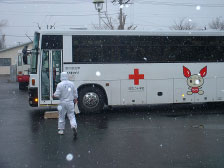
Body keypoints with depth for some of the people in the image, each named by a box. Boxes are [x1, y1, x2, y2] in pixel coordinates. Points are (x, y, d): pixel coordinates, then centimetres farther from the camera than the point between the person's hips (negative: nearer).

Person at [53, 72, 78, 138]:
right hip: (70, 102, 2)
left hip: (63, 102, -2)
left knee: (61, 117, 11)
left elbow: (57, 94, -13)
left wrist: (54, 95, 8)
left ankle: (61, 130, 18)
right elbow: (75, 93, 10)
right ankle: (74, 126, -19)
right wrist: (75, 99, 27)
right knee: (71, 116, 4)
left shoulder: (60, 84, -11)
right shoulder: (72, 84, 3)